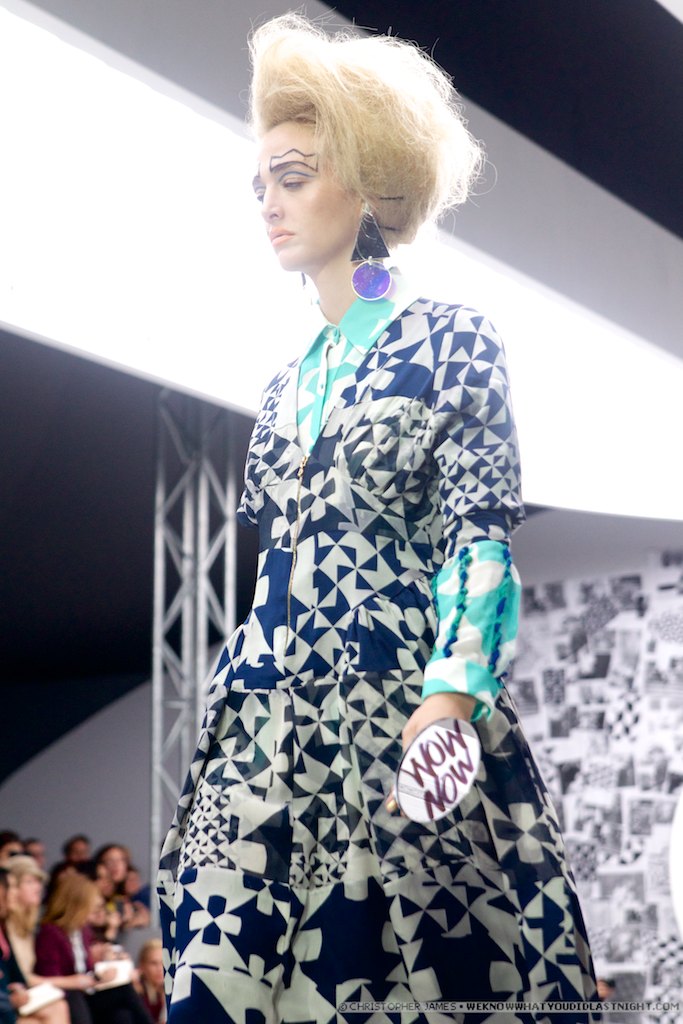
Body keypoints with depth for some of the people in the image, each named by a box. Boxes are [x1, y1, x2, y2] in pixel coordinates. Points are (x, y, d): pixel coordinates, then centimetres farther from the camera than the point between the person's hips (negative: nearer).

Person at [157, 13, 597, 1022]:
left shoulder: (452, 342, 1)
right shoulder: (287, 385, 19)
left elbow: (480, 531, -9)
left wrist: (453, 691, -22)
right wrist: (231, 701, 18)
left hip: (408, 707, -5)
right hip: (274, 717, 6)